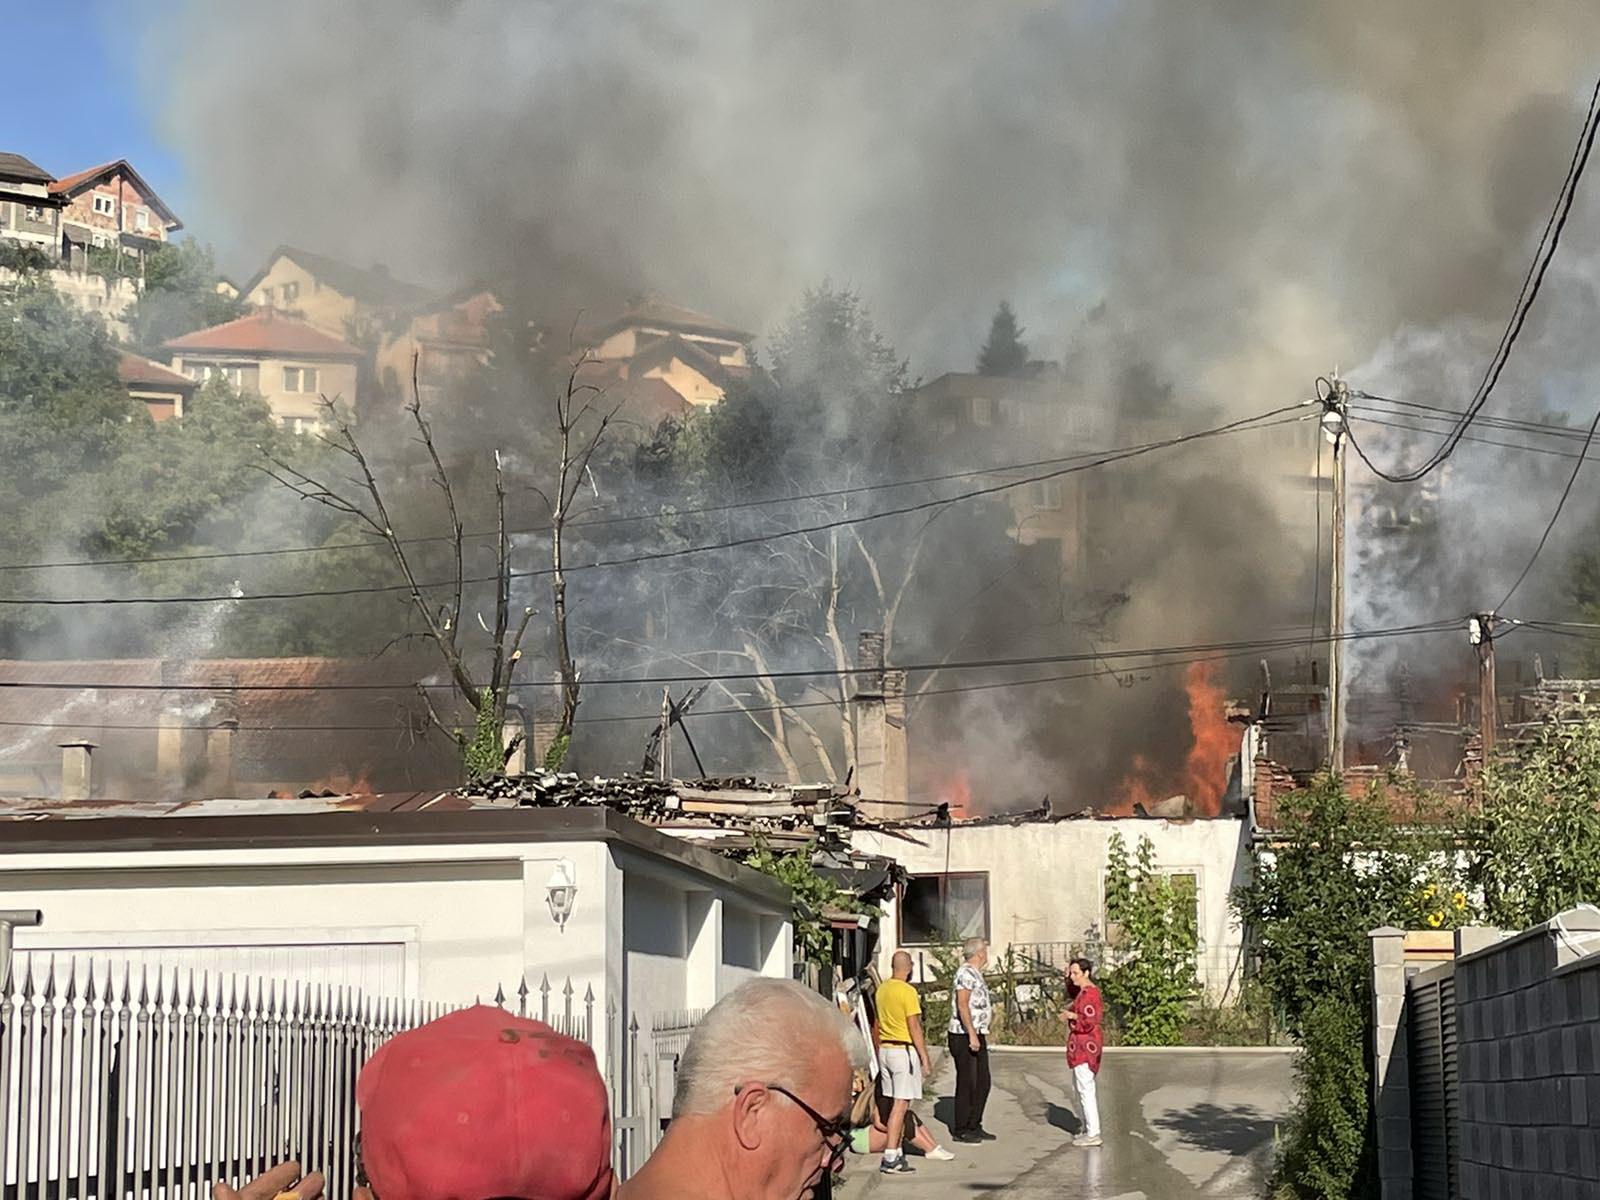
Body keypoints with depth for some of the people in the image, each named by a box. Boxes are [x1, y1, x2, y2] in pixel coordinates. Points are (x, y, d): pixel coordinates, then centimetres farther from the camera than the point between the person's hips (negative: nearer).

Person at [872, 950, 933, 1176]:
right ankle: (890, 1158, -12)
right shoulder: (908, 992, -15)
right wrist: (925, 1059, -11)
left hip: (885, 1049, 8)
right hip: (904, 1050, -8)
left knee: (895, 1104, 14)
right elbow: (914, 1028, -16)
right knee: (901, 1105, -8)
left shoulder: (882, 989, 9)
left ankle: (897, 1152, 17)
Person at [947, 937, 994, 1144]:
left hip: (977, 1035, 10)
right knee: (967, 1084, -4)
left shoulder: (976, 974, 16)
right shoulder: (966, 974, -15)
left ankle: (974, 1126, 21)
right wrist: (972, 1035, -25)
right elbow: (962, 1005, -22)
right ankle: (960, 1130, 4)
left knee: (982, 1082, 12)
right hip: (964, 1036, -10)